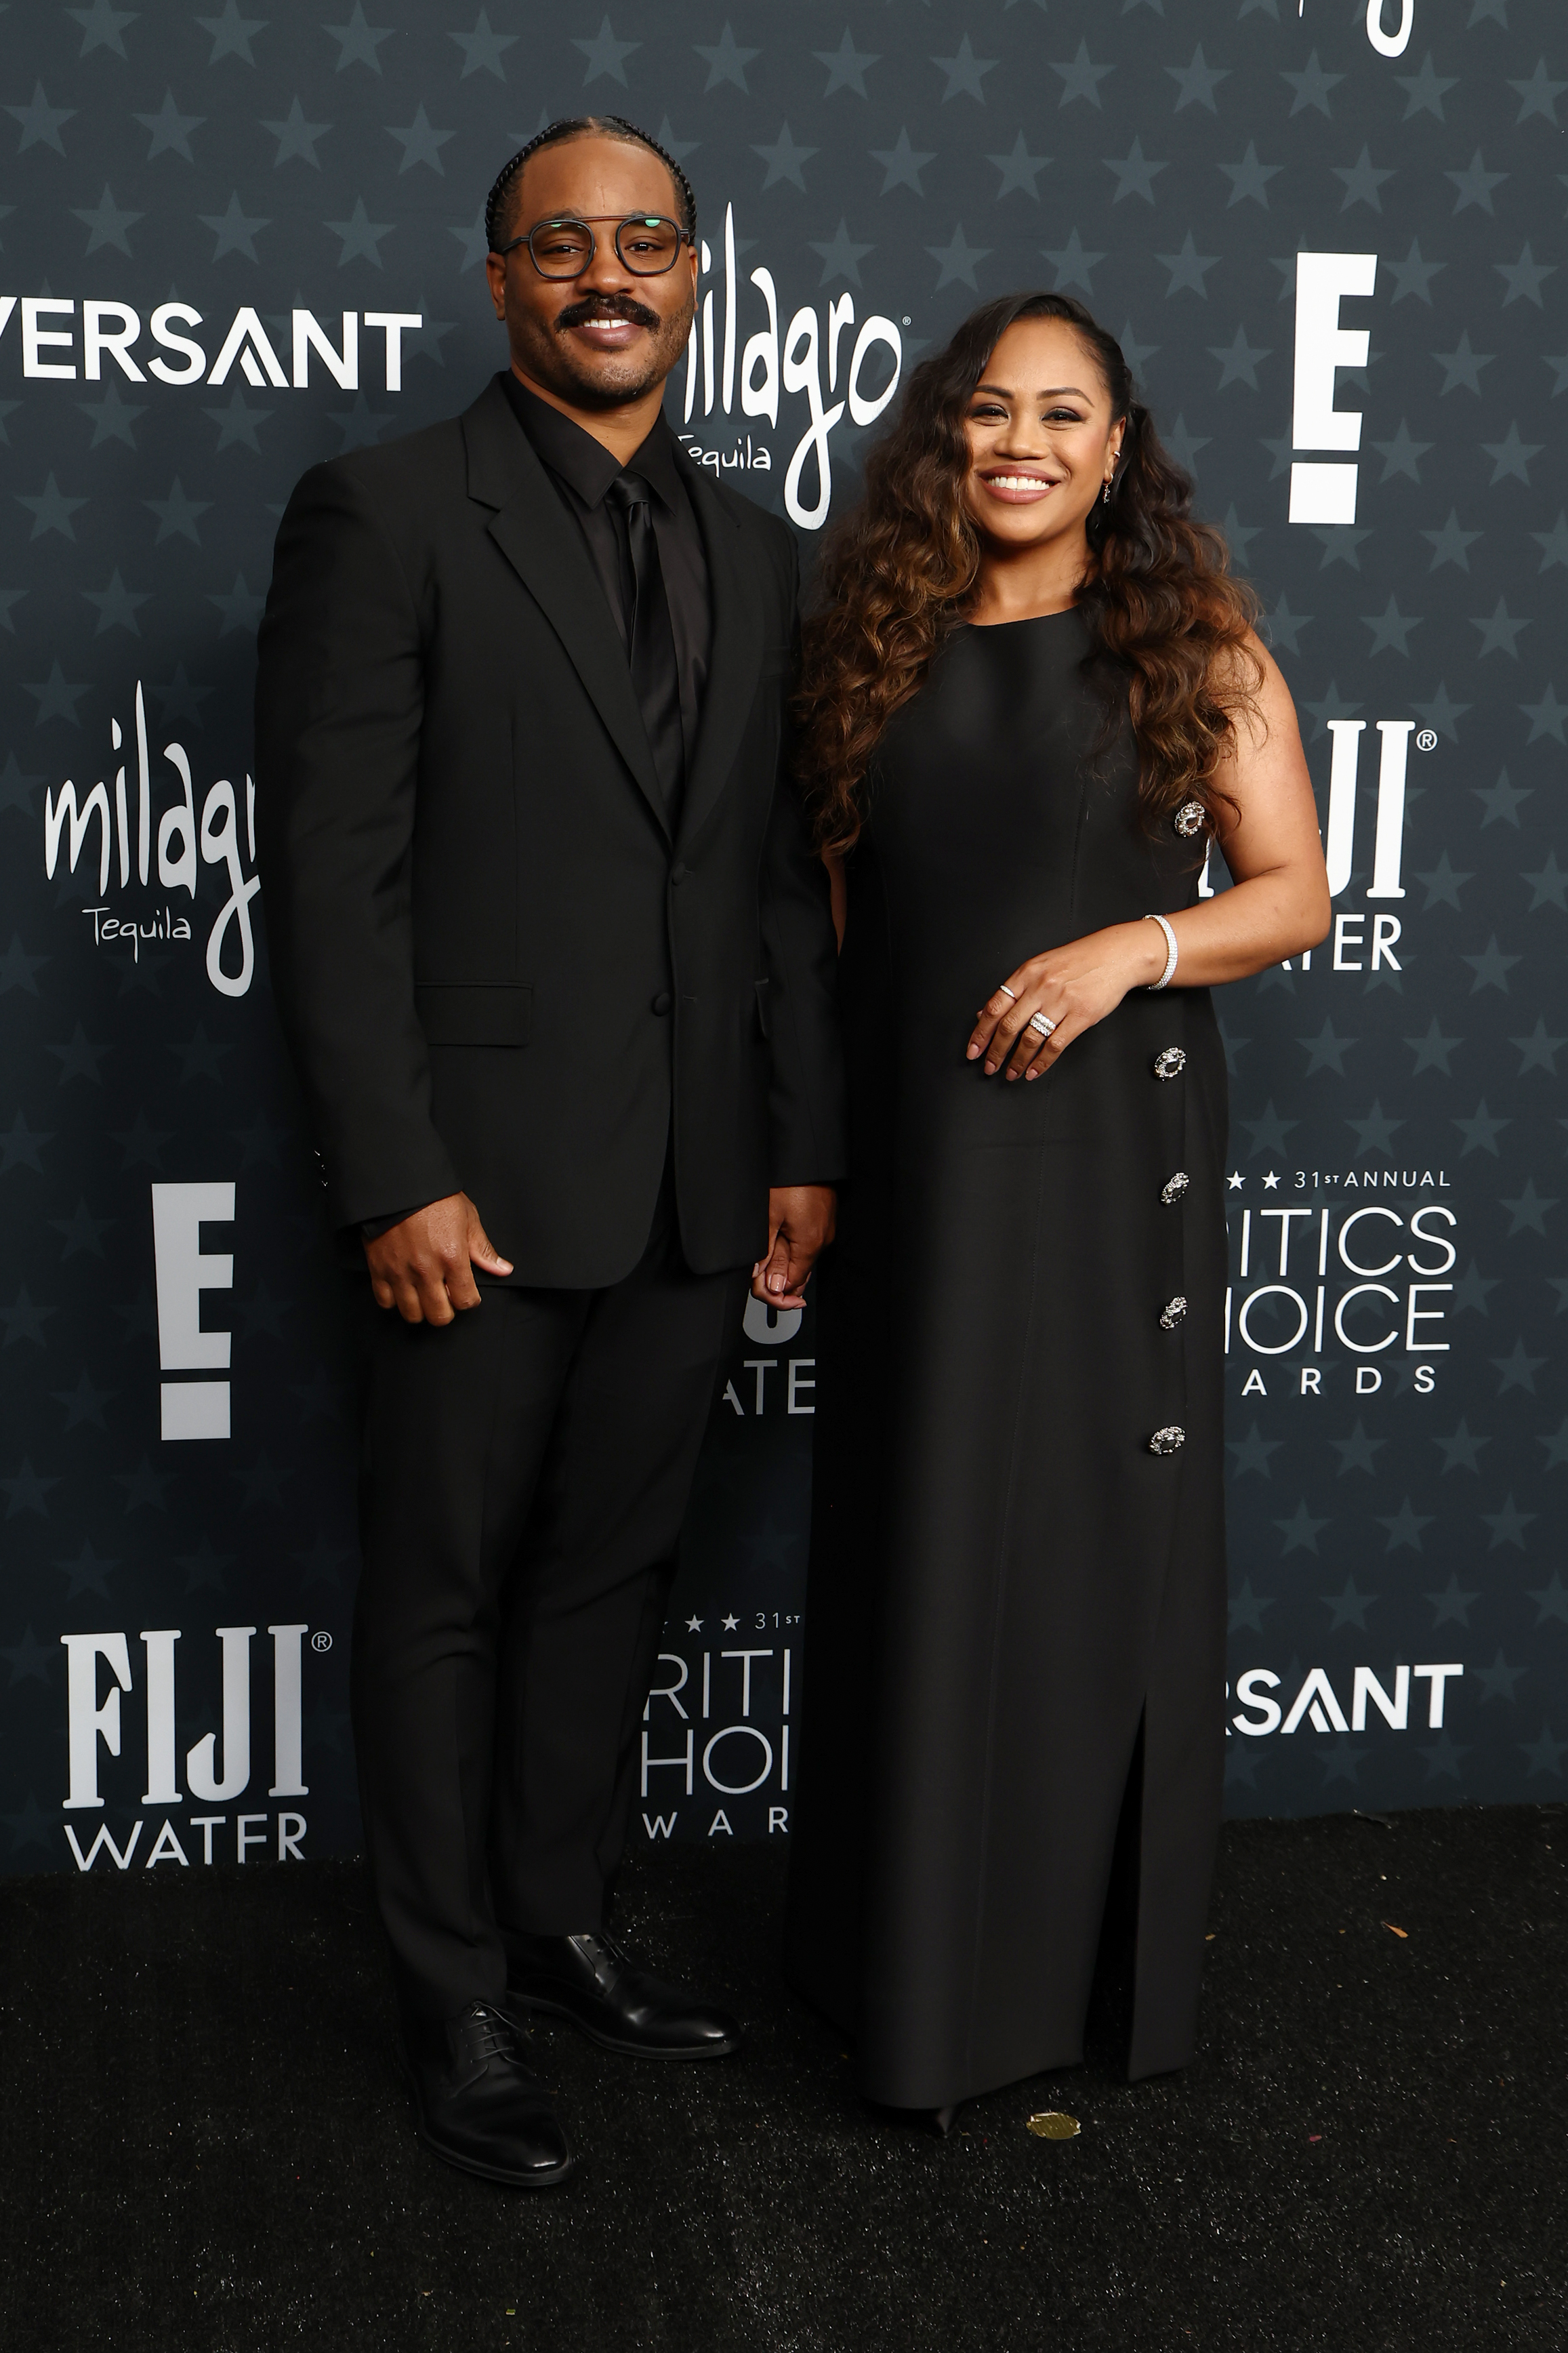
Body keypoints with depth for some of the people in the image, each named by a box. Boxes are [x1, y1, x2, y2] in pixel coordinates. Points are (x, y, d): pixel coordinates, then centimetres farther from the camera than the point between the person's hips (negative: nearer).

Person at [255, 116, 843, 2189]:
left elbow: (781, 875, 13)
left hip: (693, 1185, 6)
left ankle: (560, 1925, 35)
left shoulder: (749, 549, 12)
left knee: (613, 1576, 16)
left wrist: (805, 1143, 8)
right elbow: (332, 878, -11)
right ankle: (459, 2004, 25)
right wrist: (398, 1179, -16)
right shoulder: (385, 514, -6)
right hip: (483, 1178, -5)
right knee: (447, 1598, 9)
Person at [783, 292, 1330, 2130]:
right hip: (912, 1151, 2)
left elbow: (1293, 893, 2)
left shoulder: (1192, 649, 2)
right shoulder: (872, 648, 8)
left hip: (1112, 1147, -2)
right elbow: (813, 903, 8)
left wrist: (1135, 947, -16)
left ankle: (1102, 1955, 23)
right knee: (916, 1540, 7)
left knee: (1104, 1530, 5)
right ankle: (917, 1959, 24)